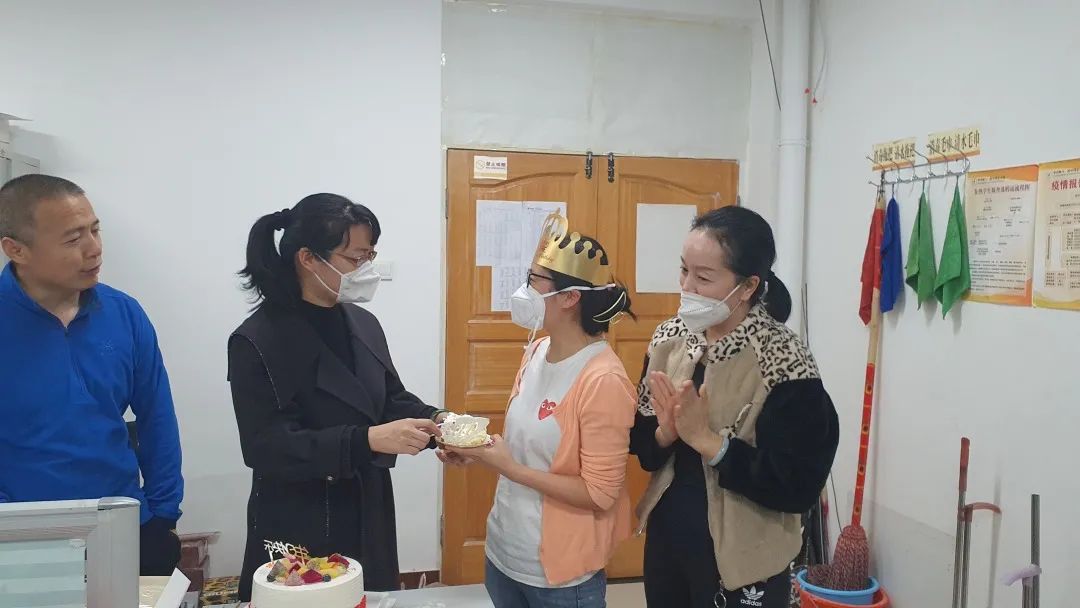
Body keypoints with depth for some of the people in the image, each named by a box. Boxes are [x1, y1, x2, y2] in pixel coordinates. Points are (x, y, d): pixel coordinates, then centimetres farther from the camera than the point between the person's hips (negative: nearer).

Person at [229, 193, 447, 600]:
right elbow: (266, 447, -22)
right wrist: (368, 440, -31)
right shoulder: (257, 341, -16)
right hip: (298, 530, -6)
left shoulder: (363, 324, 4)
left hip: (369, 517, 6)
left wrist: (434, 420, -9)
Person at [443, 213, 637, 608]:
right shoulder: (536, 352, 0)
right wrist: (480, 452, -4)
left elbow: (600, 493, -21)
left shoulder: (603, 380, -23)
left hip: (560, 574, -7)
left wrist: (508, 468, -22)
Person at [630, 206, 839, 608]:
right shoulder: (669, 339, -4)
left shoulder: (784, 364, -19)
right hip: (666, 540, 5)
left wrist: (705, 438, -24)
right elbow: (642, 447, 3)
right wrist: (665, 433, -17)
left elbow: (797, 488, -21)